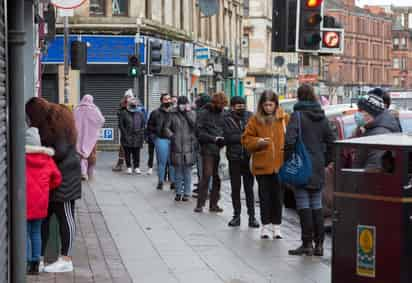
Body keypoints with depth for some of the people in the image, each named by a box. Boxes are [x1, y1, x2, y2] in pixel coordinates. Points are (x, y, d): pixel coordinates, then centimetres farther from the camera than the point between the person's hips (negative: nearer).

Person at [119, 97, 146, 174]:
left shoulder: (140, 114, 11)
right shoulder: (123, 113, 2)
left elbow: (143, 126, 13)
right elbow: (121, 125, -2)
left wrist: (141, 135, 3)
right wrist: (125, 134, -10)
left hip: (137, 138, 2)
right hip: (127, 137, -2)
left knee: (137, 153, 3)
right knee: (127, 153, 4)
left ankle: (136, 167, 13)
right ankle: (129, 167, 14)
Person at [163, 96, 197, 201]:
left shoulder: (191, 114, 5)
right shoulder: (173, 114, 5)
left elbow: (194, 124, -13)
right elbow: (166, 127, 8)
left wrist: (188, 112, -11)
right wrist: (172, 136, -6)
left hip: (188, 147, -1)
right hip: (177, 147, 1)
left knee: (187, 172, 2)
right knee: (178, 171, 7)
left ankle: (187, 193, 8)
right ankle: (178, 192, 16)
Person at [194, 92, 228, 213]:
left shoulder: (222, 114, 13)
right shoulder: (204, 114, -2)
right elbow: (200, 132, -7)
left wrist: (224, 139, -4)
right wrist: (215, 138, -15)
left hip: (219, 149, 5)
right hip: (208, 149, -5)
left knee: (217, 177, 6)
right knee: (206, 175, -9)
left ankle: (214, 204, 13)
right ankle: (200, 204, -4)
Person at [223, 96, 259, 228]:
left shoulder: (250, 116, 2)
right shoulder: (227, 119, -2)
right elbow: (228, 137, -13)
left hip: (248, 157, 0)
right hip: (234, 158, 0)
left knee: (249, 188, 3)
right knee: (235, 188, 8)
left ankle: (252, 216, 7)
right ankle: (236, 216, 16)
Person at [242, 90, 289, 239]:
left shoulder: (284, 118, 2)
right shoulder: (255, 120, 2)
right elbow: (246, 139, 7)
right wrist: (258, 142, -10)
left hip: (280, 164, 0)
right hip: (262, 164, 0)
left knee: (278, 196, 7)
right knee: (265, 196, 4)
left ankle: (276, 225, 16)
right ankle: (266, 225, 12)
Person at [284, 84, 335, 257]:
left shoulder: (298, 115, -9)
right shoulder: (322, 117, 9)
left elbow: (290, 140, -20)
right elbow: (331, 141, 12)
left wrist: (288, 161, -9)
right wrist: (325, 161, 18)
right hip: (318, 168, 6)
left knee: (304, 205, -1)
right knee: (317, 206, 10)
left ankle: (307, 244, -1)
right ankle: (319, 244, 12)